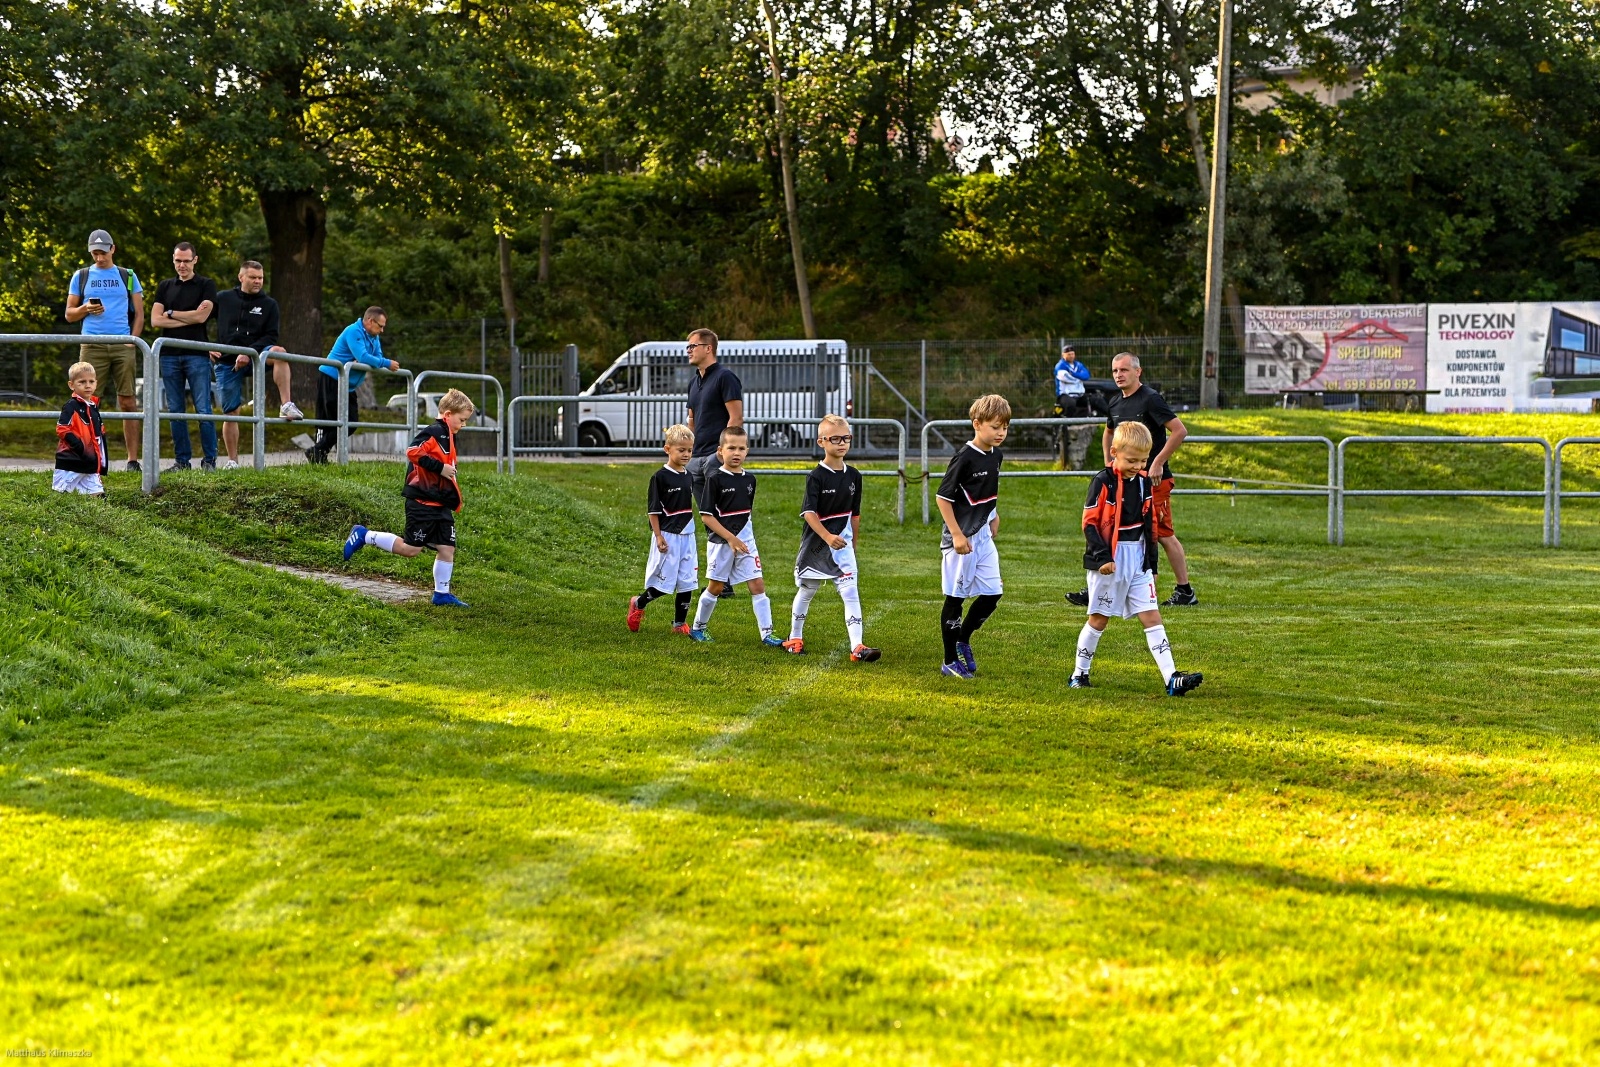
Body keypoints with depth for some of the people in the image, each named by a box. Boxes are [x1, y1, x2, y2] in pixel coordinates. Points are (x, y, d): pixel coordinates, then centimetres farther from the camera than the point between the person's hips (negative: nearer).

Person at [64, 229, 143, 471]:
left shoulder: (128, 277, 12)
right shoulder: (81, 276, 13)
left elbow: (139, 314, 10)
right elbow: (69, 314, 13)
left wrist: (132, 341, -2)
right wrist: (86, 309, -7)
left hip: (123, 345, 0)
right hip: (92, 345, 0)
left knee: (128, 402, -1)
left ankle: (133, 459, 0)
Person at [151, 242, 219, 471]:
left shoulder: (206, 285, 4)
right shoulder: (165, 286, 14)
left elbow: (201, 316, -9)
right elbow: (155, 320, 3)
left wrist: (171, 313, 0)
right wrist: (188, 319, -6)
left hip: (197, 355, -4)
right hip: (170, 356, 4)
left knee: (203, 410, -6)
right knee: (175, 411, 5)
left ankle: (209, 460, -2)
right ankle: (181, 459, 11)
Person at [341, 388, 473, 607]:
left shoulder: (448, 436, 18)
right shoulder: (434, 432, -13)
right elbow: (413, 452, -26)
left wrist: (454, 499, 20)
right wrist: (440, 468, -24)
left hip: (441, 505, 10)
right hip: (422, 501, -10)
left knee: (447, 548, 5)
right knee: (411, 548, -6)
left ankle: (442, 594, 13)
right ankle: (364, 536, 6)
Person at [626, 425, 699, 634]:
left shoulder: (688, 477, 9)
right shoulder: (660, 477, -11)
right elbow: (653, 509, -11)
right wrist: (658, 536, -15)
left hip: (687, 536, 7)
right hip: (667, 536, -6)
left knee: (688, 582, 6)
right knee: (664, 582, -2)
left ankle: (680, 623, 15)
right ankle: (638, 604, 23)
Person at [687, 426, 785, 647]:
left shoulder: (749, 479, 6)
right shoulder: (715, 479, -11)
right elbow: (706, 516, -14)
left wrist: (744, 536, 12)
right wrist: (730, 538, -18)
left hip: (745, 540, 4)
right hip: (720, 542, -4)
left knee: (758, 585, -2)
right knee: (716, 587, 7)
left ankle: (767, 634, -1)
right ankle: (698, 627, 26)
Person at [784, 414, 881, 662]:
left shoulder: (853, 476, 3)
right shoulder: (816, 476, -12)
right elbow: (808, 512, -20)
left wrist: (853, 545, 16)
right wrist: (827, 536, -32)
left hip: (843, 544, 3)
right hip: (815, 543, -3)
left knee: (851, 592, -10)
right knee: (806, 591, 14)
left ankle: (857, 647, -16)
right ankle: (795, 638, 34)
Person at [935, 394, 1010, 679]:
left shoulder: (996, 456, 6)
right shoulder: (965, 458, -18)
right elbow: (943, 497, -16)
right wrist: (957, 534, -18)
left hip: (983, 535, 8)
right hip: (961, 538, -8)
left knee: (993, 593, 7)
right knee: (955, 597, 1)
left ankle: (963, 639, 27)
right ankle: (950, 661, 9)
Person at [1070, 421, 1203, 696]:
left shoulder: (1144, 482, 7)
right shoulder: (1103, 482, -12)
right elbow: (1089, 523, -12)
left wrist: (1151, 564, 16)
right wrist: (1102, 557, -20)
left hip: (1137, 561, 5)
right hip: (1109, 562, -5)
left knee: (1152, 617, -2)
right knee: (1099, 619, 6)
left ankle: (1172, 679, -8)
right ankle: (1079, 674, 22)